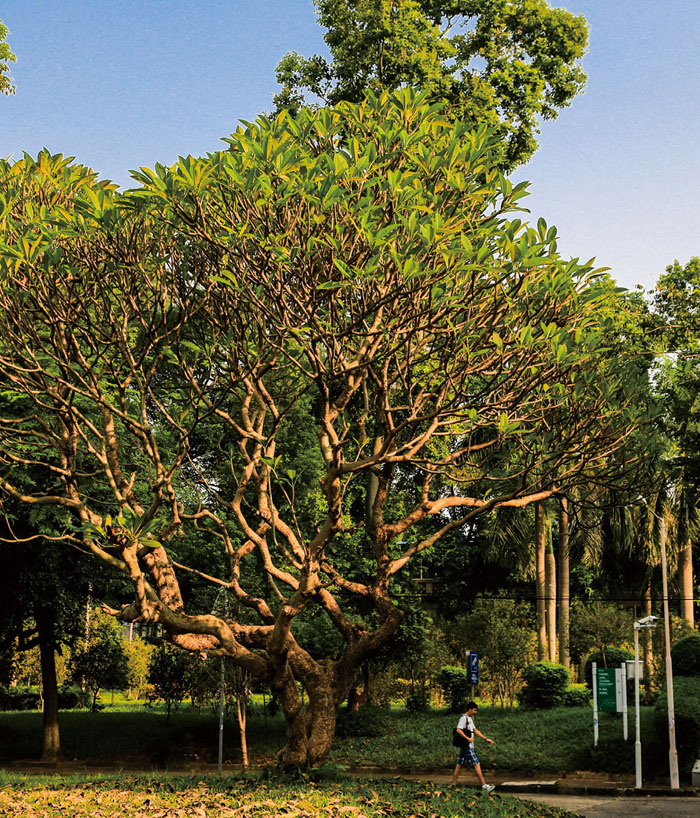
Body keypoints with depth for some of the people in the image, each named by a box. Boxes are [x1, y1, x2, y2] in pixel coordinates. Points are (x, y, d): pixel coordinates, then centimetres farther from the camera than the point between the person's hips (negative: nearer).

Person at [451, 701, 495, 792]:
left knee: (460, 764, 11)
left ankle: (453, 784, 14)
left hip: (465, 747, 10)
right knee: (476, 764, -8)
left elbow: (475, 730, 24)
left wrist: (485, 739, 20)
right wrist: (468, 738, -25)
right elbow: (458, 730, -24)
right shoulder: (464, 718, -13)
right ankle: (484, 785, -7)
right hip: (467, 746, -10)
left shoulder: (470, 718, 19)